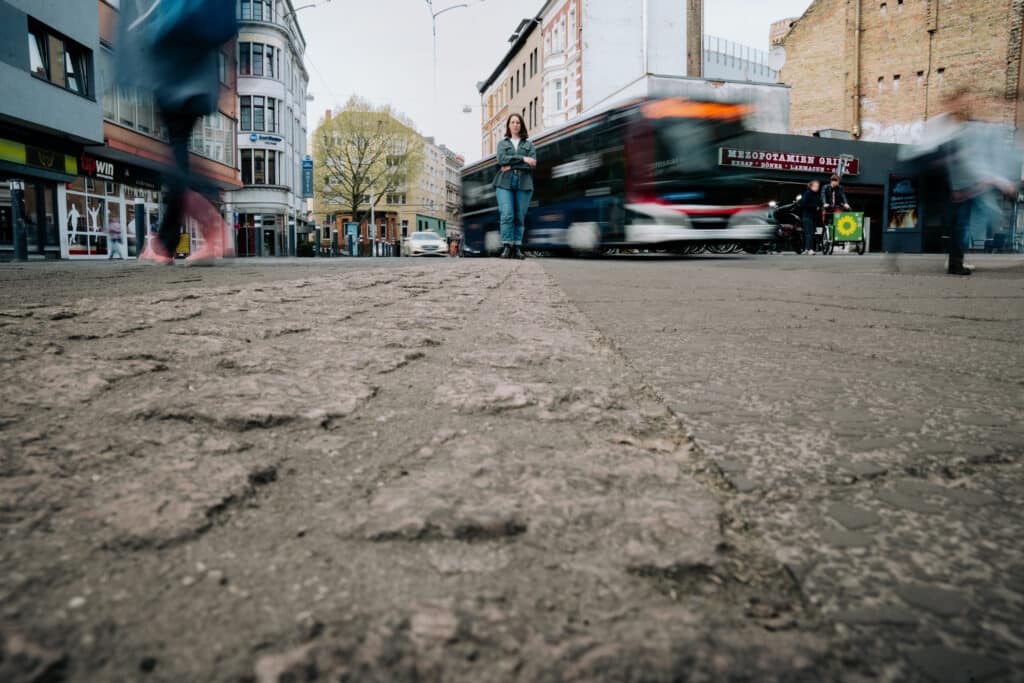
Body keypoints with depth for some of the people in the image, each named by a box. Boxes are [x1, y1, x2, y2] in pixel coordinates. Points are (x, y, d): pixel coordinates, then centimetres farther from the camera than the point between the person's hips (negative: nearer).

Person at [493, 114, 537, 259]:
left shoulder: (529, 144, 18)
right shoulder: (502, 143, 19)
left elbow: (532, 164, 1)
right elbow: (502, 159, -2)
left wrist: (511, 166, -7)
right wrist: (523, 159, -8)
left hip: (523, 183, 1)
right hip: (505, 183, -1)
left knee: (520, 217, -3)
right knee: (507, 215, -14)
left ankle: (517, 248, 0)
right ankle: (506, 247, -14)